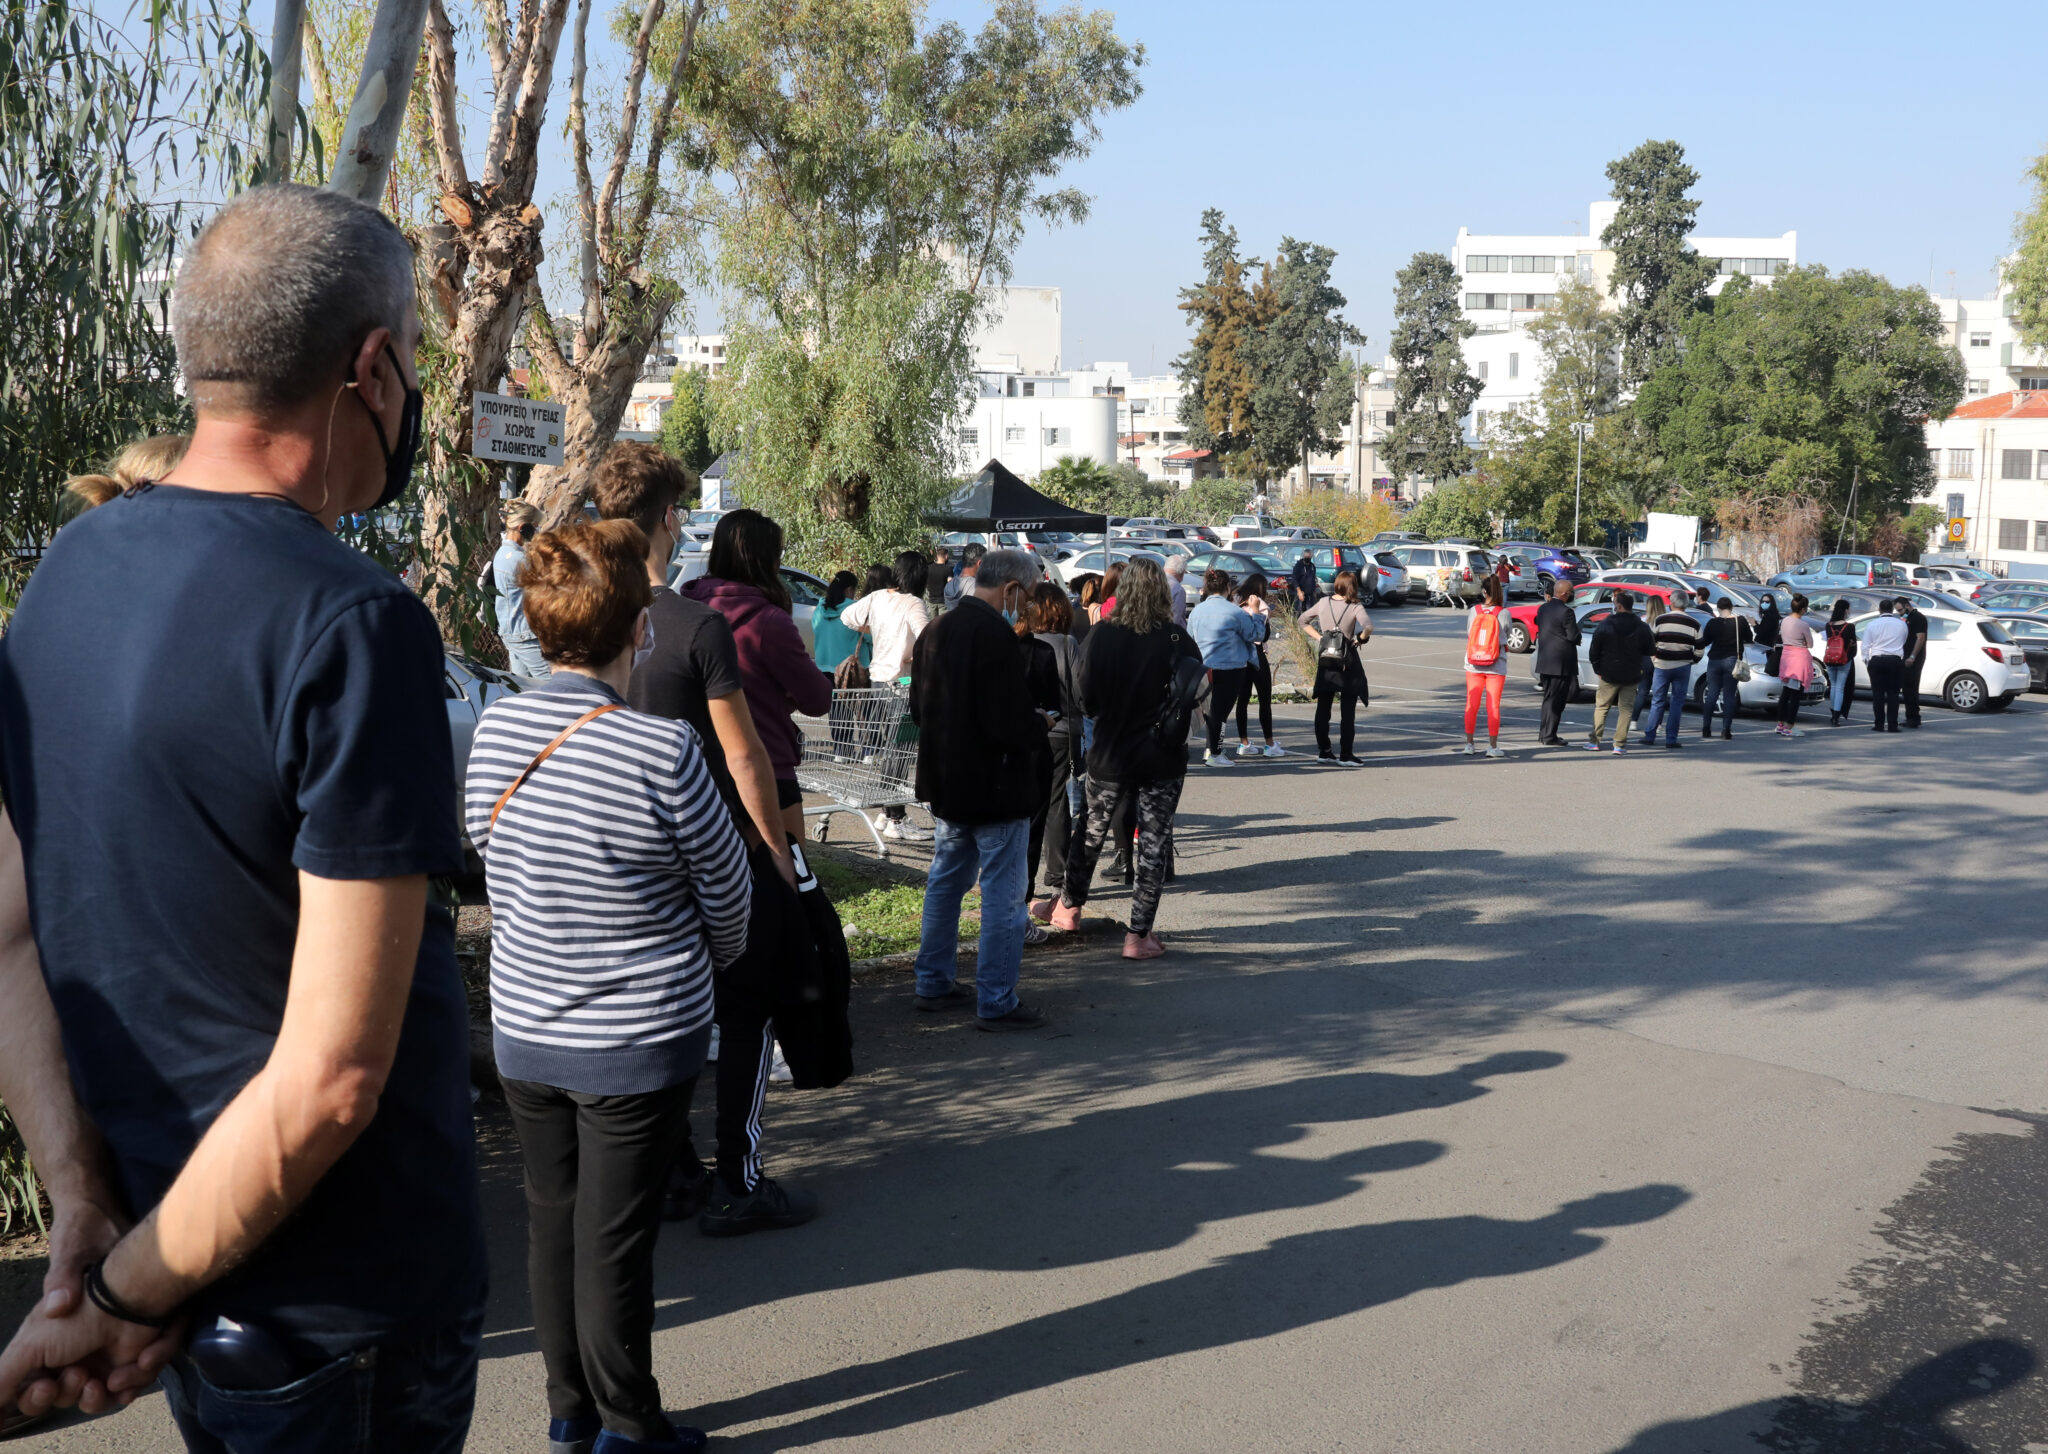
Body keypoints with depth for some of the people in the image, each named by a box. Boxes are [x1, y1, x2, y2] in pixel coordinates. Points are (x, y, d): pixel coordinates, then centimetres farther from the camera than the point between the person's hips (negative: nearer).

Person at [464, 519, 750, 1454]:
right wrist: (716, 957, 13)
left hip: (523, 1026, 5)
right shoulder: (661, 751, -22)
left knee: (551, 1219, 18)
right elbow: (726, 888, -8)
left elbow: (496, 867, 8)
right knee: (614, 1237, 7)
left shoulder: (492, 730, -5)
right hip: (639, 1036, -5)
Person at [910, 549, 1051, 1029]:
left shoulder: (935, 631, 6)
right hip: (995, 787, -8)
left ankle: (933, 984, 28)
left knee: (945, 883, 19)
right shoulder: (995, 635, -21)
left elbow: (919, 707, 14)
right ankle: (996, 1002, 6)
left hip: (947, 785, 9)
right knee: (1003, 895, 1)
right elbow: (1009, 723, -25)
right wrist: (1040, 723, -5)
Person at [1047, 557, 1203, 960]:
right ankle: (1138, 936, 7)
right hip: (1162, 760, -1)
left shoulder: (1103, 635, -10)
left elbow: (1086, 700, -5)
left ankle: (1068, 907, 37)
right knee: (1154, 844, 6)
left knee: (1092, 831, 20)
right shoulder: (1178, 640, -12)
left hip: (1110, 754, 2)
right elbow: (1196, 696, -6)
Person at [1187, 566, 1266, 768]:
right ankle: (1215, 753, 4)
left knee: (1212, 709, 18)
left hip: (1205, 668, 5)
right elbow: (1256, 635, -5)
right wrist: (1255, 614, 6)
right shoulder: (1235, 612, -12)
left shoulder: (1196, 611, 4)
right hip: (1231, 668, -5)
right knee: (1221, 711, 1)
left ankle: (1209, 749, 22)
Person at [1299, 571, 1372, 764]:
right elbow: (1367, 626, -26)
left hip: (1325, 661, 4)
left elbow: (1303, 620, 12)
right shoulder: (1355, 607, -10)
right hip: (1347, 662, -4)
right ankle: (1346, 754, 0)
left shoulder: (1324, 603, 3)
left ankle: (1323, 751, 13)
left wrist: (1318, 637, 8)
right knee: (1348, 710, 1)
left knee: (1323, 708, 10)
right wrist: (1360, 639, -9)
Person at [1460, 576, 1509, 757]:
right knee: (1493, 706, 3)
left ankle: (1469, 744, 14)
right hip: (1496, 666, -2)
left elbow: (1468, 635, 0)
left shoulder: (1473, 611, -4)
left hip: (1473, 665, 2)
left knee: (1471, 705, 9)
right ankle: (1492, 746, 4)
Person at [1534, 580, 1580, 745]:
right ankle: (1549, 736, 1)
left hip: (1544, 661, 7)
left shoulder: (1542, 609, 7)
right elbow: (1573, 636, -16)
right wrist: (1577, 639, 5)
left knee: (1549, 698, 18)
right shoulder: (1566, 612, -17)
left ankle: (1544, 733, 22)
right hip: (1561, 662, -7)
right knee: (1555, 700, -1)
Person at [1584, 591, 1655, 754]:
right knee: (1626, 709, 4)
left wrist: (1598, 669, 6)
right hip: (1631, 676, 1)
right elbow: (1651, 650, 3)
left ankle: (1595, 741, 11)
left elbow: (1593, 651, -5)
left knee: (1601, 707, 11)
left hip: (1609, 674, -1)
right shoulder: (1642, 628, -4)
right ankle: (1619, 745, -2)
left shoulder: (1605, 625, -8)